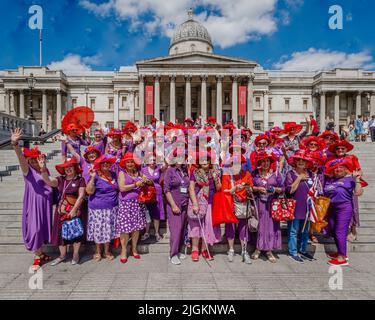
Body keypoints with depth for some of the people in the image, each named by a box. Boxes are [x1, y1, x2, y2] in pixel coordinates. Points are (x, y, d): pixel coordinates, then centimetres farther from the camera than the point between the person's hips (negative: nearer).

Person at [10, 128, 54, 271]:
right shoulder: (27, 170, -10)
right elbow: (21, 158, -32)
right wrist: (15, 144, -47)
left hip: (45, 203, 5)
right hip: (33, 203, -5)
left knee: (42, 228, 15)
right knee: (34, 229, -2)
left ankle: (40, 253, 33)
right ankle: (37, 257, 15)